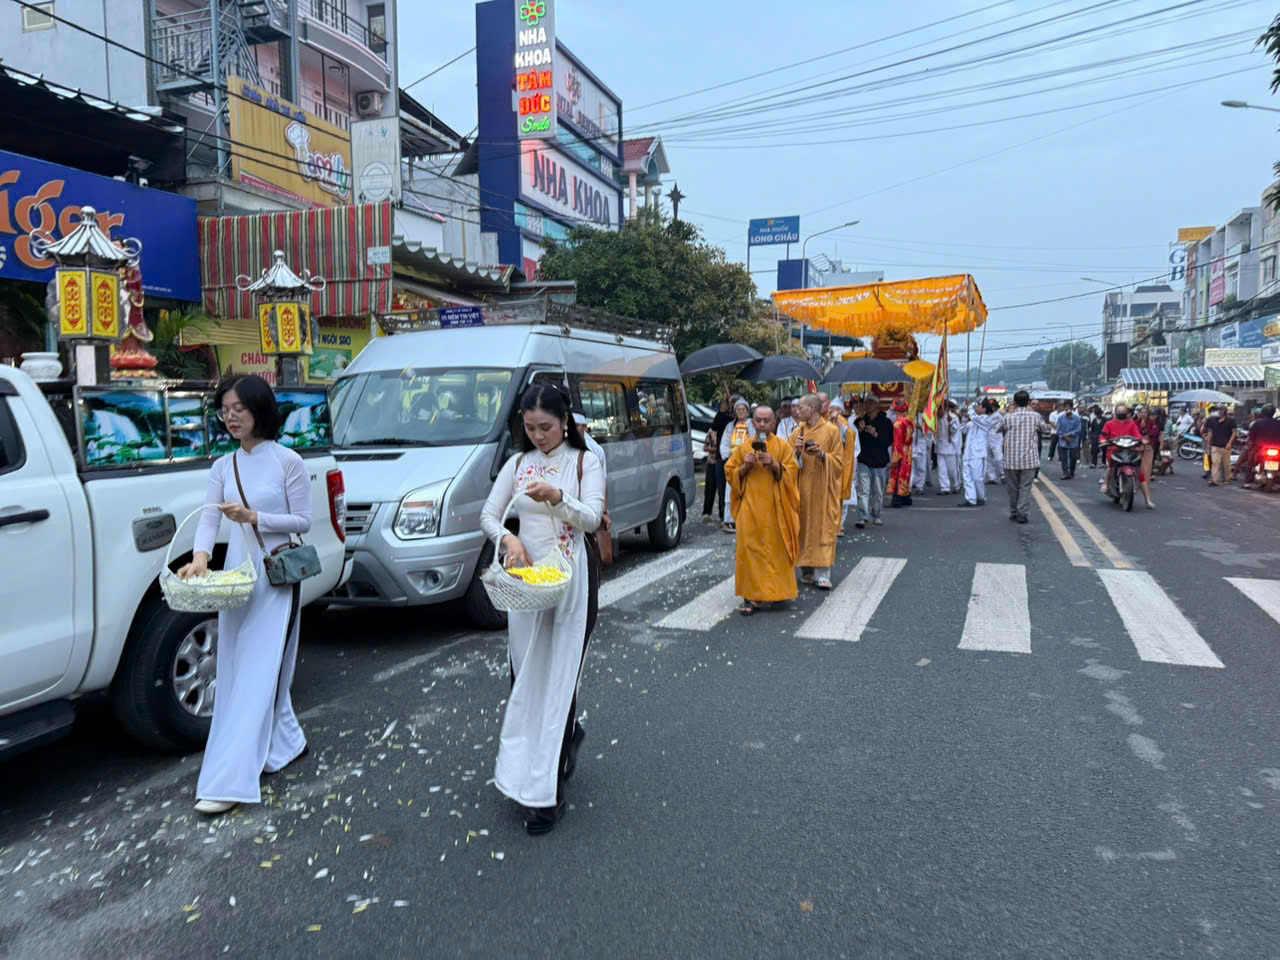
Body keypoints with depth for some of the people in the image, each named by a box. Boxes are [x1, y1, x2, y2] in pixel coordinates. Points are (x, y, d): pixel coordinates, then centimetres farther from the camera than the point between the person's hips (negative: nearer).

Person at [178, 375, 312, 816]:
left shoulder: (287, 461, -6)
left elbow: (302, 520, -5)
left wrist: (253, 517, -18)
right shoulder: (223, 467, 9)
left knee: (258, 670, -7)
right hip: (236, 572, 7)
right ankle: (286, 743, 28)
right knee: (238, 669, 11)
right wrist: (200, 555, -19)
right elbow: (209, 516, -1)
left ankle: (229, 780, -6)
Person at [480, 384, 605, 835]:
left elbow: (591, 518, -11)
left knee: (558, 673, -5)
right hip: (526, 574, 4)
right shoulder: (518, 463, 10)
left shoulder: (585, 461, 0)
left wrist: (556, 496, -29)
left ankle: (548, 791, 0)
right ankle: (567, 737, 35)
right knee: (526, 672, 7)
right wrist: (508, 539, -13)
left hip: (571, 577, -4)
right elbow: (488, 515, 8)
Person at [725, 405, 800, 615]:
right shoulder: (744, 448, 10)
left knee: (774, 549, 0)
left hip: (774, 508, -1)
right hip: (750, 507, 2)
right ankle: (752, 595, 1)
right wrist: (745, 467, -8)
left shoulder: (783, 446, 4)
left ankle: (772, 593, 10)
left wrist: (774, 465, -16)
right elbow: (730, 473, 10)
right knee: (750, 549, -4)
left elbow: (791, 473, 0)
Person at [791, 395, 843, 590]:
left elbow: (839, 462, -2)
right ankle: (807, 571, 11)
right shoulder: (797, 433, 11)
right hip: (802, 488, 4)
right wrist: (797, 452, -10)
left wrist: (822, 455, -19)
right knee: (804, 528, 3)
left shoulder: (832, 430, 0)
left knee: (823, 528, -7)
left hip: (823, 489, -3)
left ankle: (823, 573, -7)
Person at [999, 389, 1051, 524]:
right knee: (1025, 487, 2)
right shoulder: (1035, 416, -4)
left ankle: (1014, 512, 21)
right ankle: (1022, 513, -4)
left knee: (1013, 487, 12)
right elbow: (1046, 429, 13)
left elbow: (1000, 429, 11)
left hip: (1011, 459, 0)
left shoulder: (1008, 417, -7)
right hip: (1029, 459, 0)